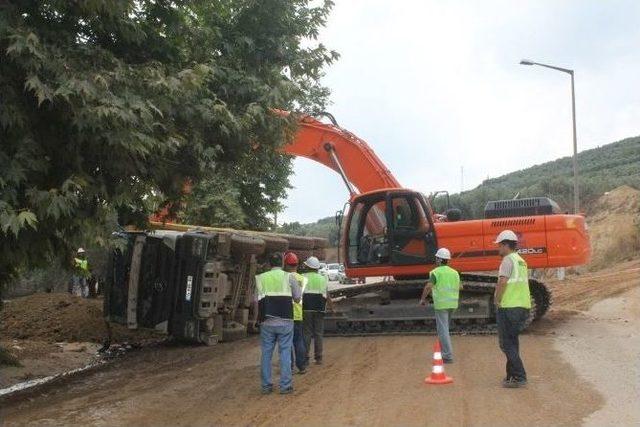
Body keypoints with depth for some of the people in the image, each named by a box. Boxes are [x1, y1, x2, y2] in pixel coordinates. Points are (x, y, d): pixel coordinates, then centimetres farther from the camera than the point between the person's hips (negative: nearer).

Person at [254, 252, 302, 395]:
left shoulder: (260, 278, 6)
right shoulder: (288, 277, -1)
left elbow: (257, 300, 3)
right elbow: (298, 298, 2)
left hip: (266, 322, 2)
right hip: (285, 321, -2)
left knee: (266, 353, 9)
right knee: (285, 352, 4)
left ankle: (266, 386, 13)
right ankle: (285, 386, 4)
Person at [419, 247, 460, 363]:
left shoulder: (436, 272, -7)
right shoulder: (454, 272, 11)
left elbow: (428, 287, -17)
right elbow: (459, 288, 15)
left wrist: (423, 299, -5)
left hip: (441, 304, -6)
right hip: (453, 304, 6)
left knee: (443, 330, -3)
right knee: (445, 328, 21)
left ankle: (448, 356, -8)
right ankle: (445, 352, 25)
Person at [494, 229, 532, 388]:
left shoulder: (508, 259, -10)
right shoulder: (521, 260, 18)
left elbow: (503, 282, -21)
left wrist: (497, 300, -9)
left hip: (509, 306, -9)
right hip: (523, 306, 9)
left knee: (506, 343, -4)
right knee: (512, 342, 17)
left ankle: (519, 377, -7)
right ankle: (512, 375, 23)